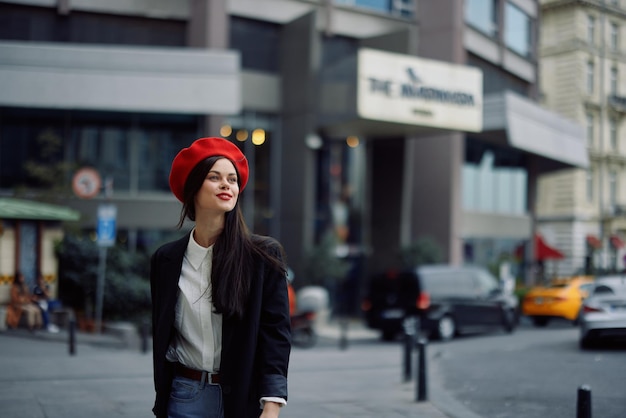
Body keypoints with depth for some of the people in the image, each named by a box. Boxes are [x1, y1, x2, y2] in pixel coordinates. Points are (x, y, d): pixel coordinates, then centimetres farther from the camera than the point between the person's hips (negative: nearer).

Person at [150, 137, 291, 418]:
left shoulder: (264, 254, -4)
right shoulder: (166, 259, 3)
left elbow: (275, 332, -8)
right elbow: (161, 338, 10)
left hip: (244, 395, -1)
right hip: (186, 395, 2)